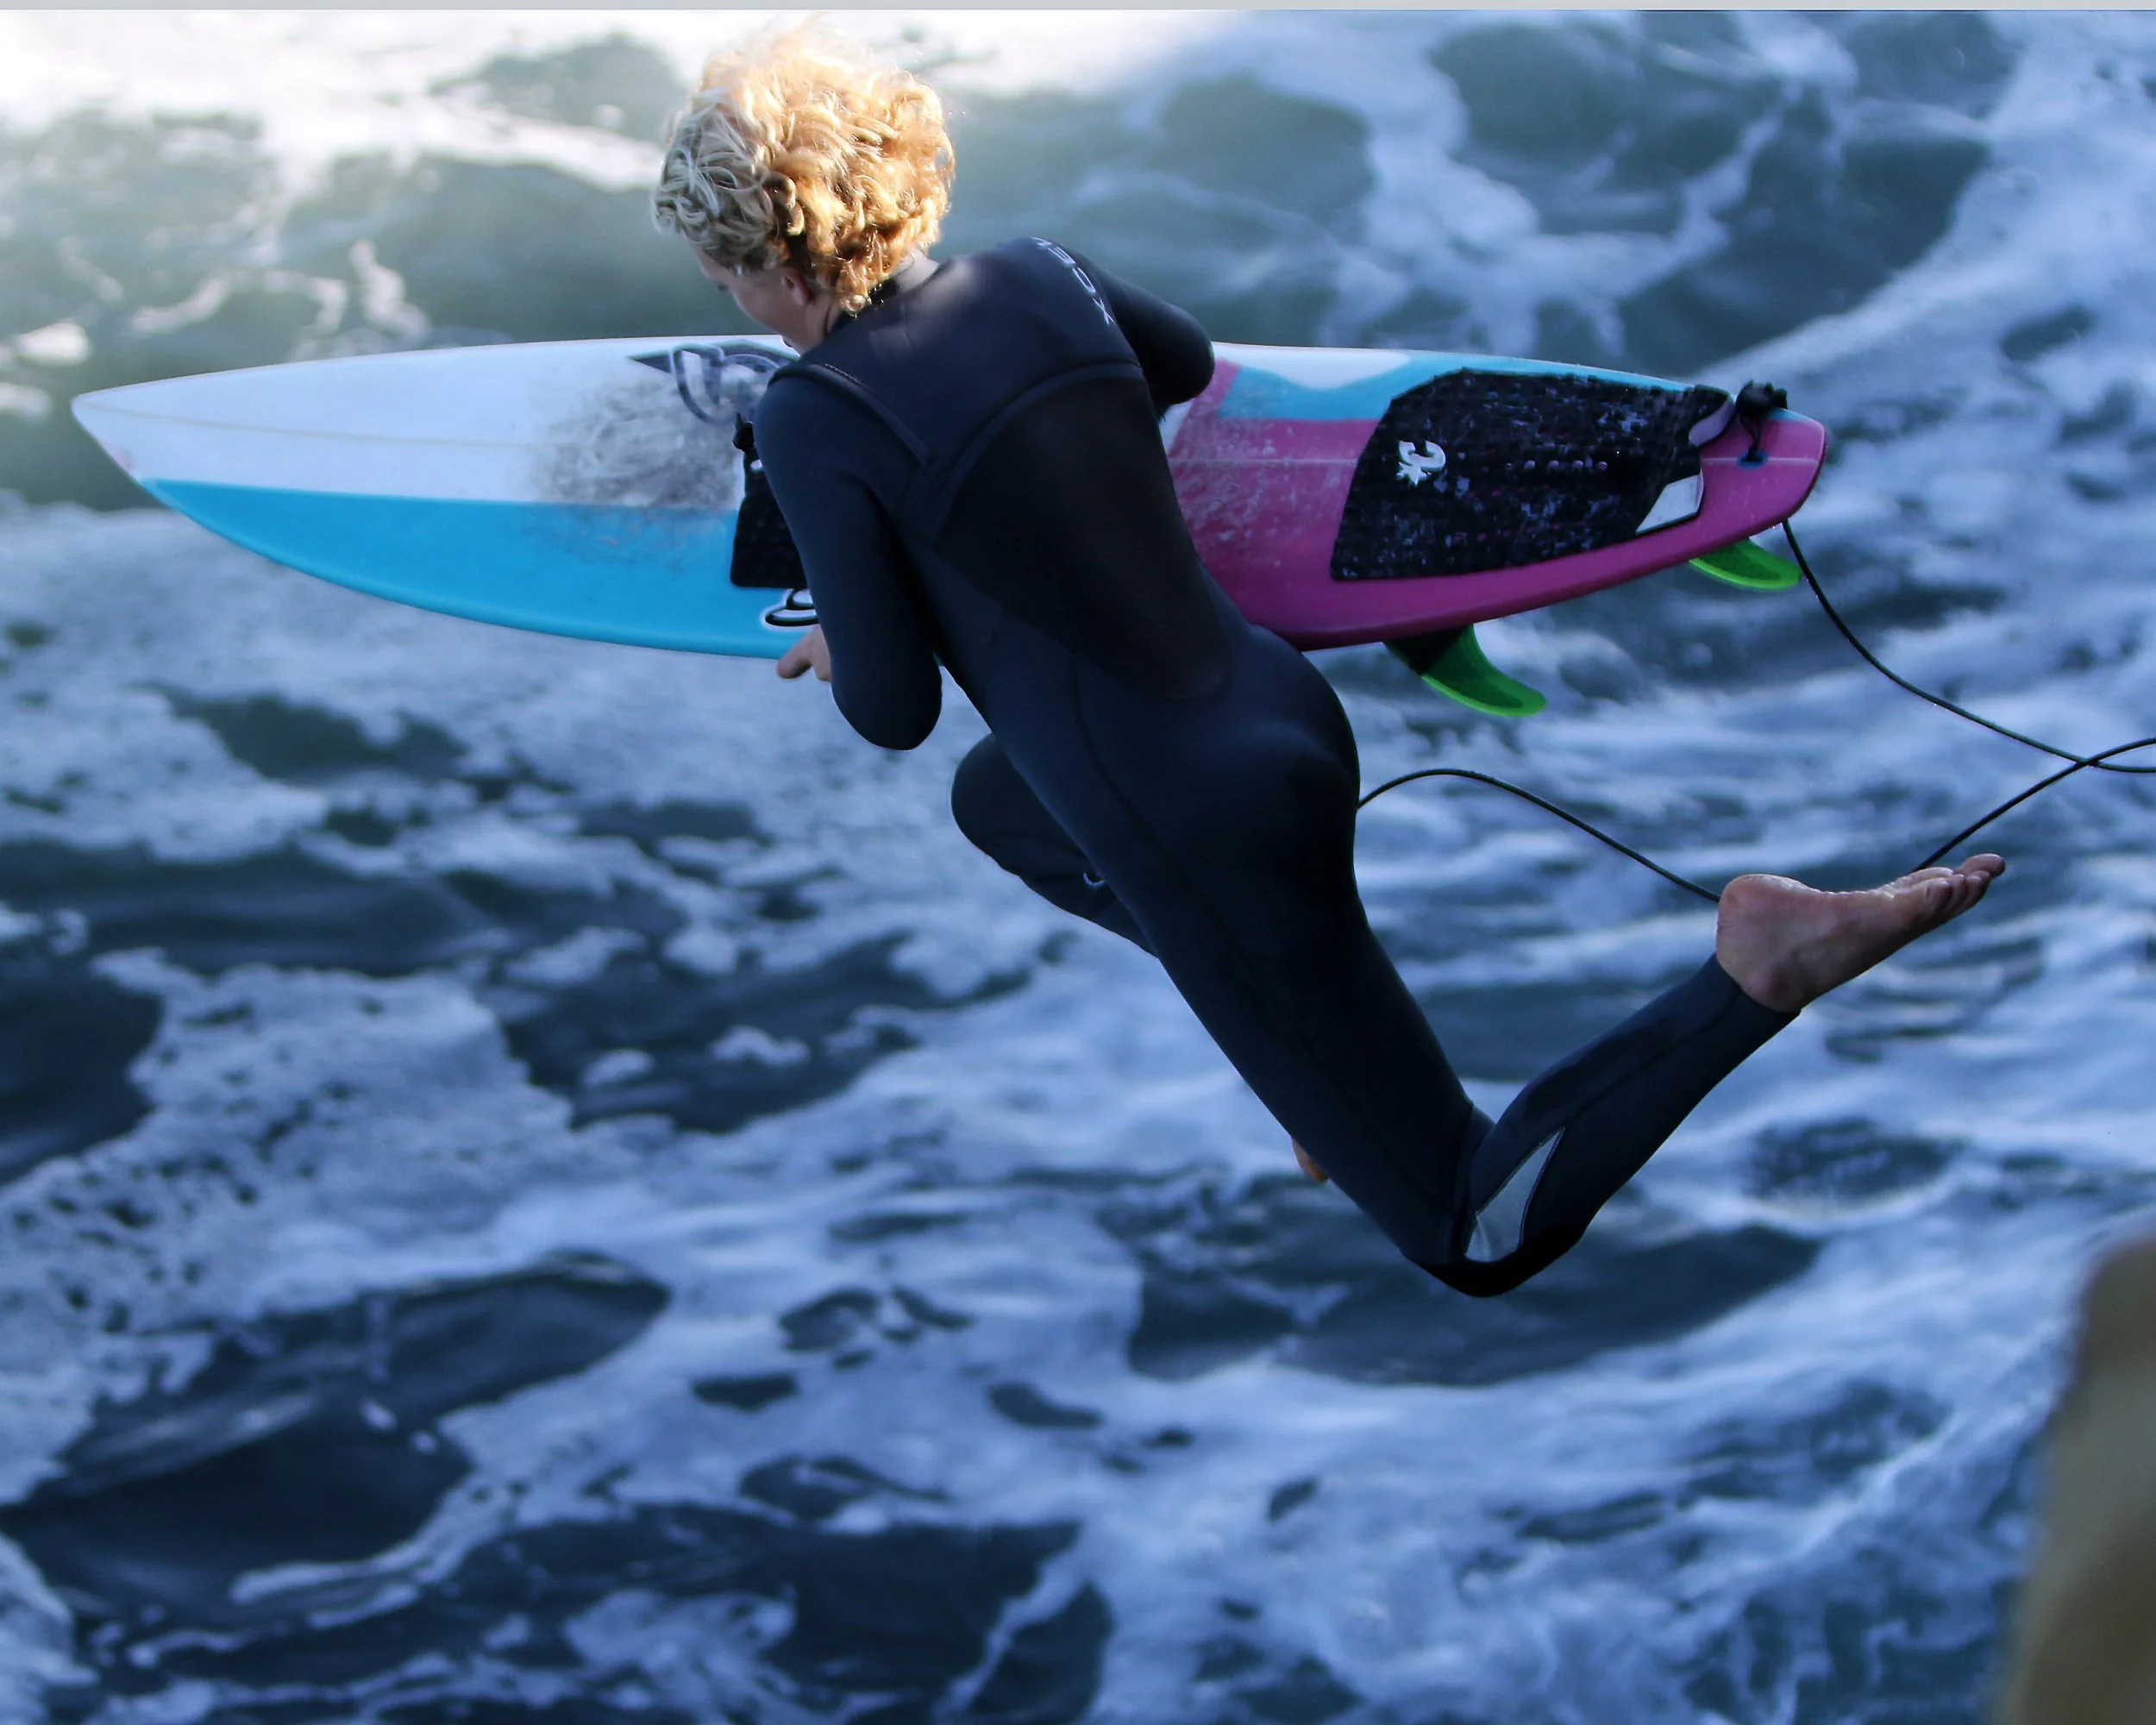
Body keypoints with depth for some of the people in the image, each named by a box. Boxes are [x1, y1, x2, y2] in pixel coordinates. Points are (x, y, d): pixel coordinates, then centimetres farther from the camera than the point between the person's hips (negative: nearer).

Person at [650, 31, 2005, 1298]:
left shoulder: (813, 419, -15)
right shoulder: (1035, 277, 5)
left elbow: (895, 712, -11)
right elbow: (1188, 360, 27)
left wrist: (845, 654, 12)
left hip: (1216, 831, -8)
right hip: (1284, 712, 8)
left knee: (1481, 1240, 3)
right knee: (995, 803, 40)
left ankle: (1759, 968, -16)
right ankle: (1307, 1036, 23)